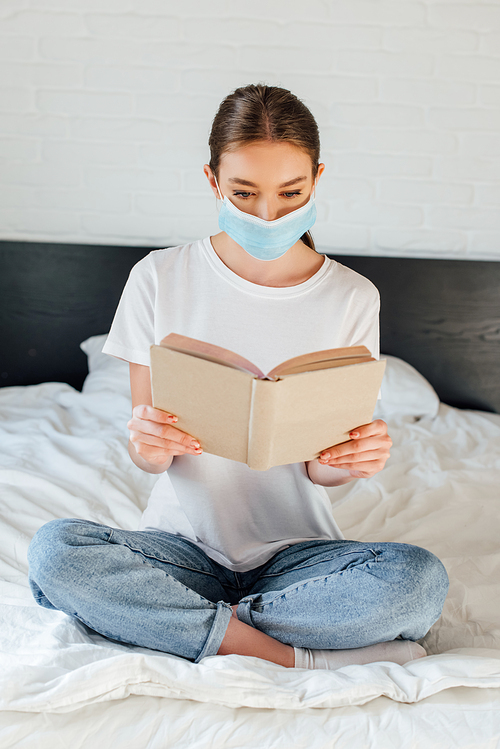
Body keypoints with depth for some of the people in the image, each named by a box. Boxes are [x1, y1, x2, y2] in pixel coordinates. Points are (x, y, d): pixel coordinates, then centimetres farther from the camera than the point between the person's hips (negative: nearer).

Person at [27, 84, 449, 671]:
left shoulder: (351, 297, -3)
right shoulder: (159, 279, -5)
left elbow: (321, 471, -3)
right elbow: (148, 457, -4)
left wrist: (353, 459, -26)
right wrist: (149, 442, -28)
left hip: (296, 549, 1)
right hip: (183, 541, 0)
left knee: (420, 579, -28)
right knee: (54, 551, -28)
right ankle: (298, 657, -20)